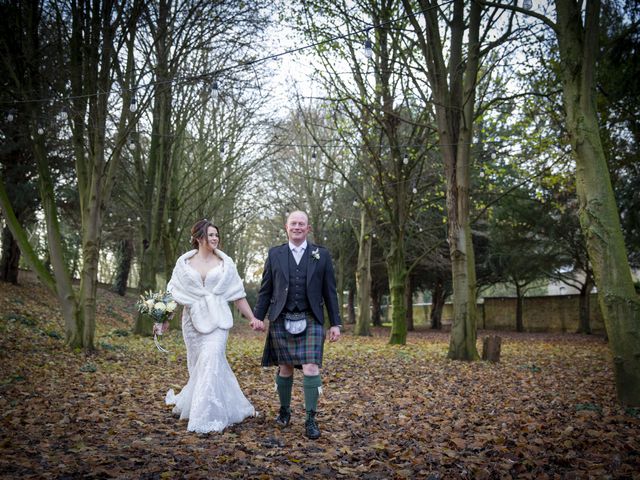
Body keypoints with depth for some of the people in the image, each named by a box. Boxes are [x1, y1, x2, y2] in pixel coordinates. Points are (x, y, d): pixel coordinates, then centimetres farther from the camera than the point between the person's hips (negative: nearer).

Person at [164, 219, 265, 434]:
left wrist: (252, 318, 0)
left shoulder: (225, 262, 4)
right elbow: (174, 293, 2)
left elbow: (238, 295, 5)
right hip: (194, 319, 1)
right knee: (200, 365, 9)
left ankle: (205, 418, -6)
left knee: (211, 362, -14)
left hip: (217, 319, -1)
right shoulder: (185, 262, 4)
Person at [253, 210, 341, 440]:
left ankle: (311, 420, 3)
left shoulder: (322, 255, 4)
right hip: (281, 321, 1)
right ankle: (284, 411, 29)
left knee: (311, 368, -8)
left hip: (311, 321, -1)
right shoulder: (274, 254, 7)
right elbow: (265, 291, 8)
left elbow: (330, 292, 5)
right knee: (285, 368, 10)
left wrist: (335, 323, 2)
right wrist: (257, 317, 2)